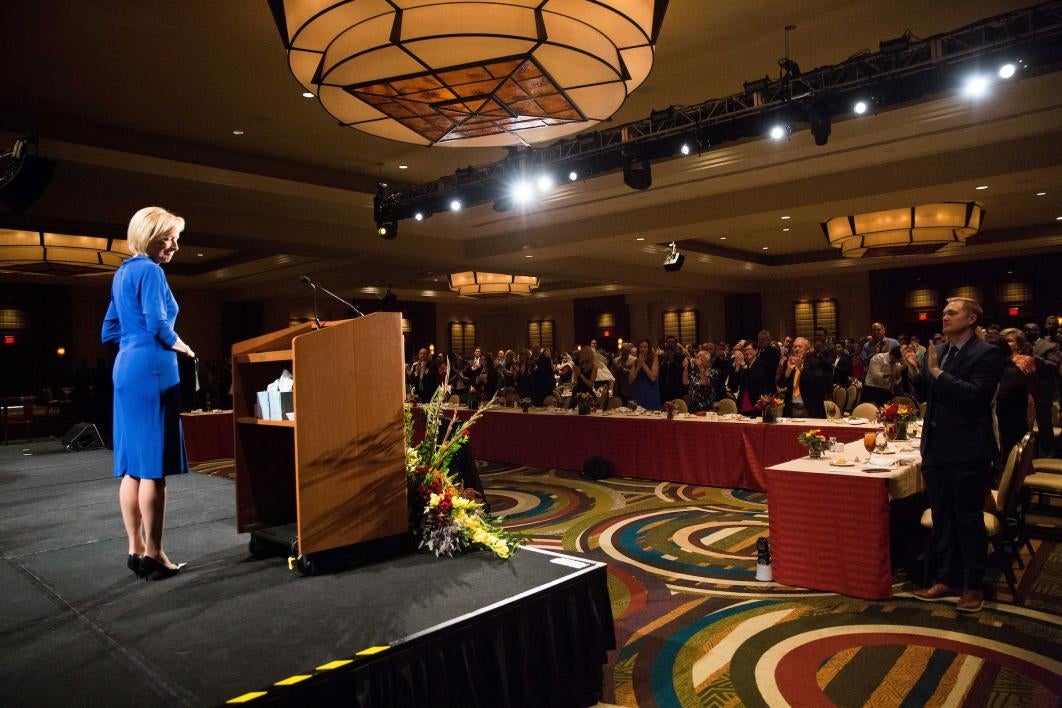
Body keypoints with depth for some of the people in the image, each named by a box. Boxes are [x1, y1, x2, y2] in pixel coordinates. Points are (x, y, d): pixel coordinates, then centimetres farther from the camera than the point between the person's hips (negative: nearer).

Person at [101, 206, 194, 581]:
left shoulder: (123, 273, 18)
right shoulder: (149, 271, -9)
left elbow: (110, 331, 22)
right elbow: (158, 325, -18)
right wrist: (182, 347, -2)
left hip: (127, 370, 10)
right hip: (151, 371, -10)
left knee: (133, 466, 10)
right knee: (154, 467, -6)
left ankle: (136, 550, 17)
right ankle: (153, 556, 0)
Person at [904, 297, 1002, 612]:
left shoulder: (986, 354, -11)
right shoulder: (937, 351, 9)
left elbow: (976, 395, -23)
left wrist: (937, 372, -24)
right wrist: (915, 371, -2)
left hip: (967, 453, -7)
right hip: (936, 449, 7)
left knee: (969, 520, 6)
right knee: (942, 519, 16)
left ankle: (972, 586, 21)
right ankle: (947, 579, 29)